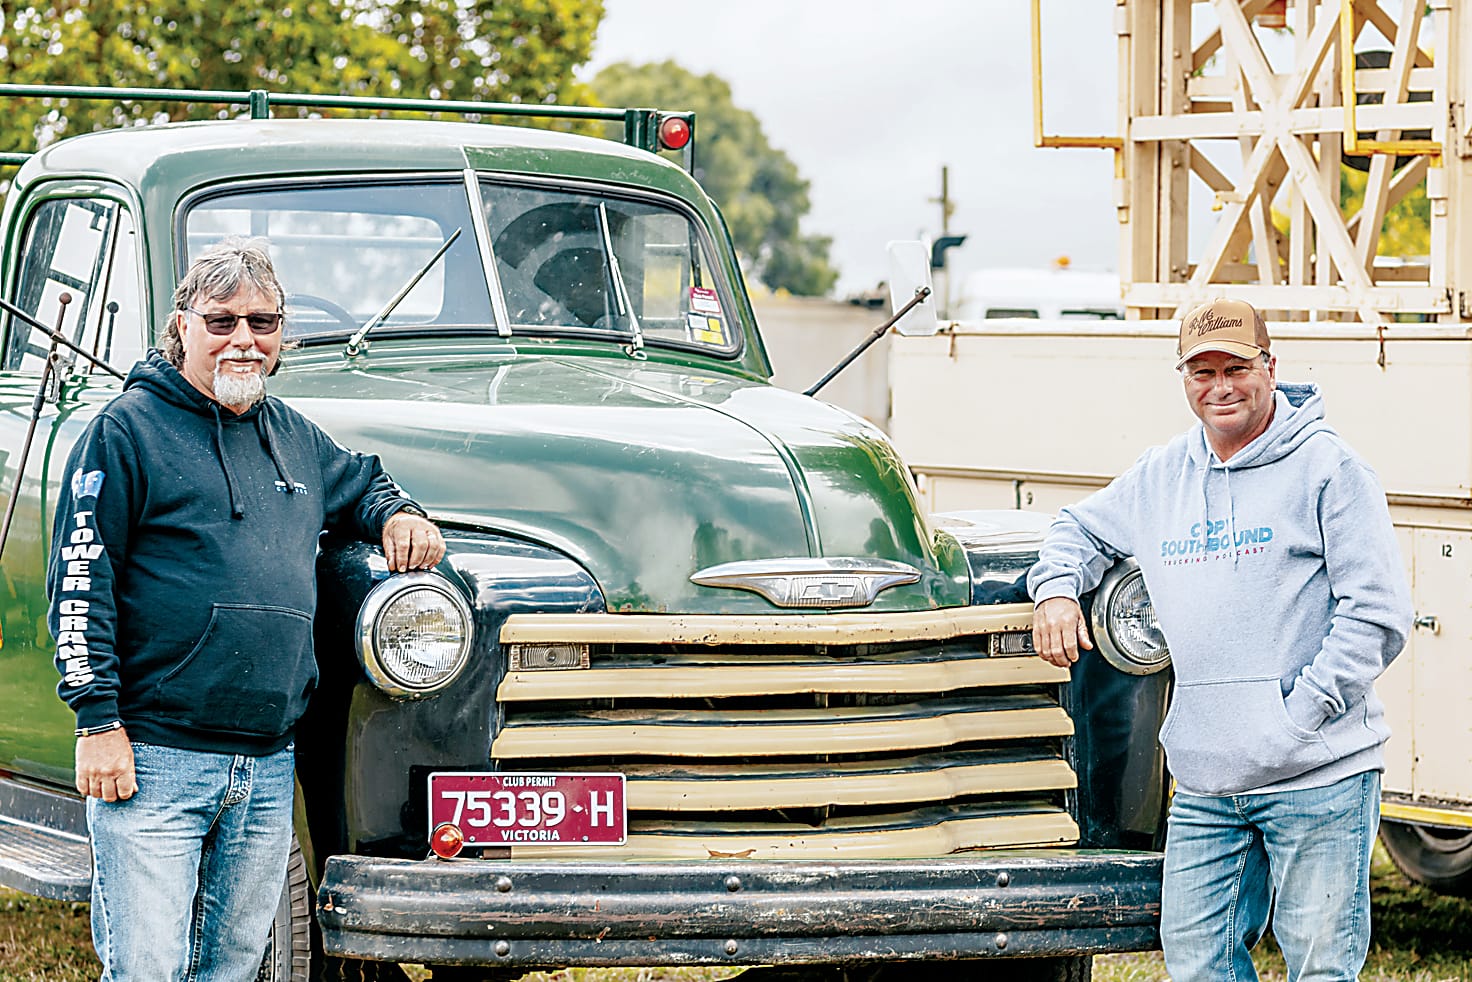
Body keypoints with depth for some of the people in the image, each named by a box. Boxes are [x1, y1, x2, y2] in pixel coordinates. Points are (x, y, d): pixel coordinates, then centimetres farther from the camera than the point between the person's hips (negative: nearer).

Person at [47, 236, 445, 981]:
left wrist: (398, 515, 11)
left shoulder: (295, 439, 16)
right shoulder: (128, 430, -3)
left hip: (270, 768, 6)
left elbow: (361, 484, 36)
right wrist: (98, 720, -14)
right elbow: (81, 580, -7)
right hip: (152, 759, -6)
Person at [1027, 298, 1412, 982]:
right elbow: (1082, 528, 31)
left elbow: (1378, 614, -6)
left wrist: (1303, 713, -12)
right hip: (1204, 784, 5)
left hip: (1320, 777, -5)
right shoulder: (1162, 477, 14)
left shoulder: (1327, 468, -3)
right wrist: (1057, 588, 9)